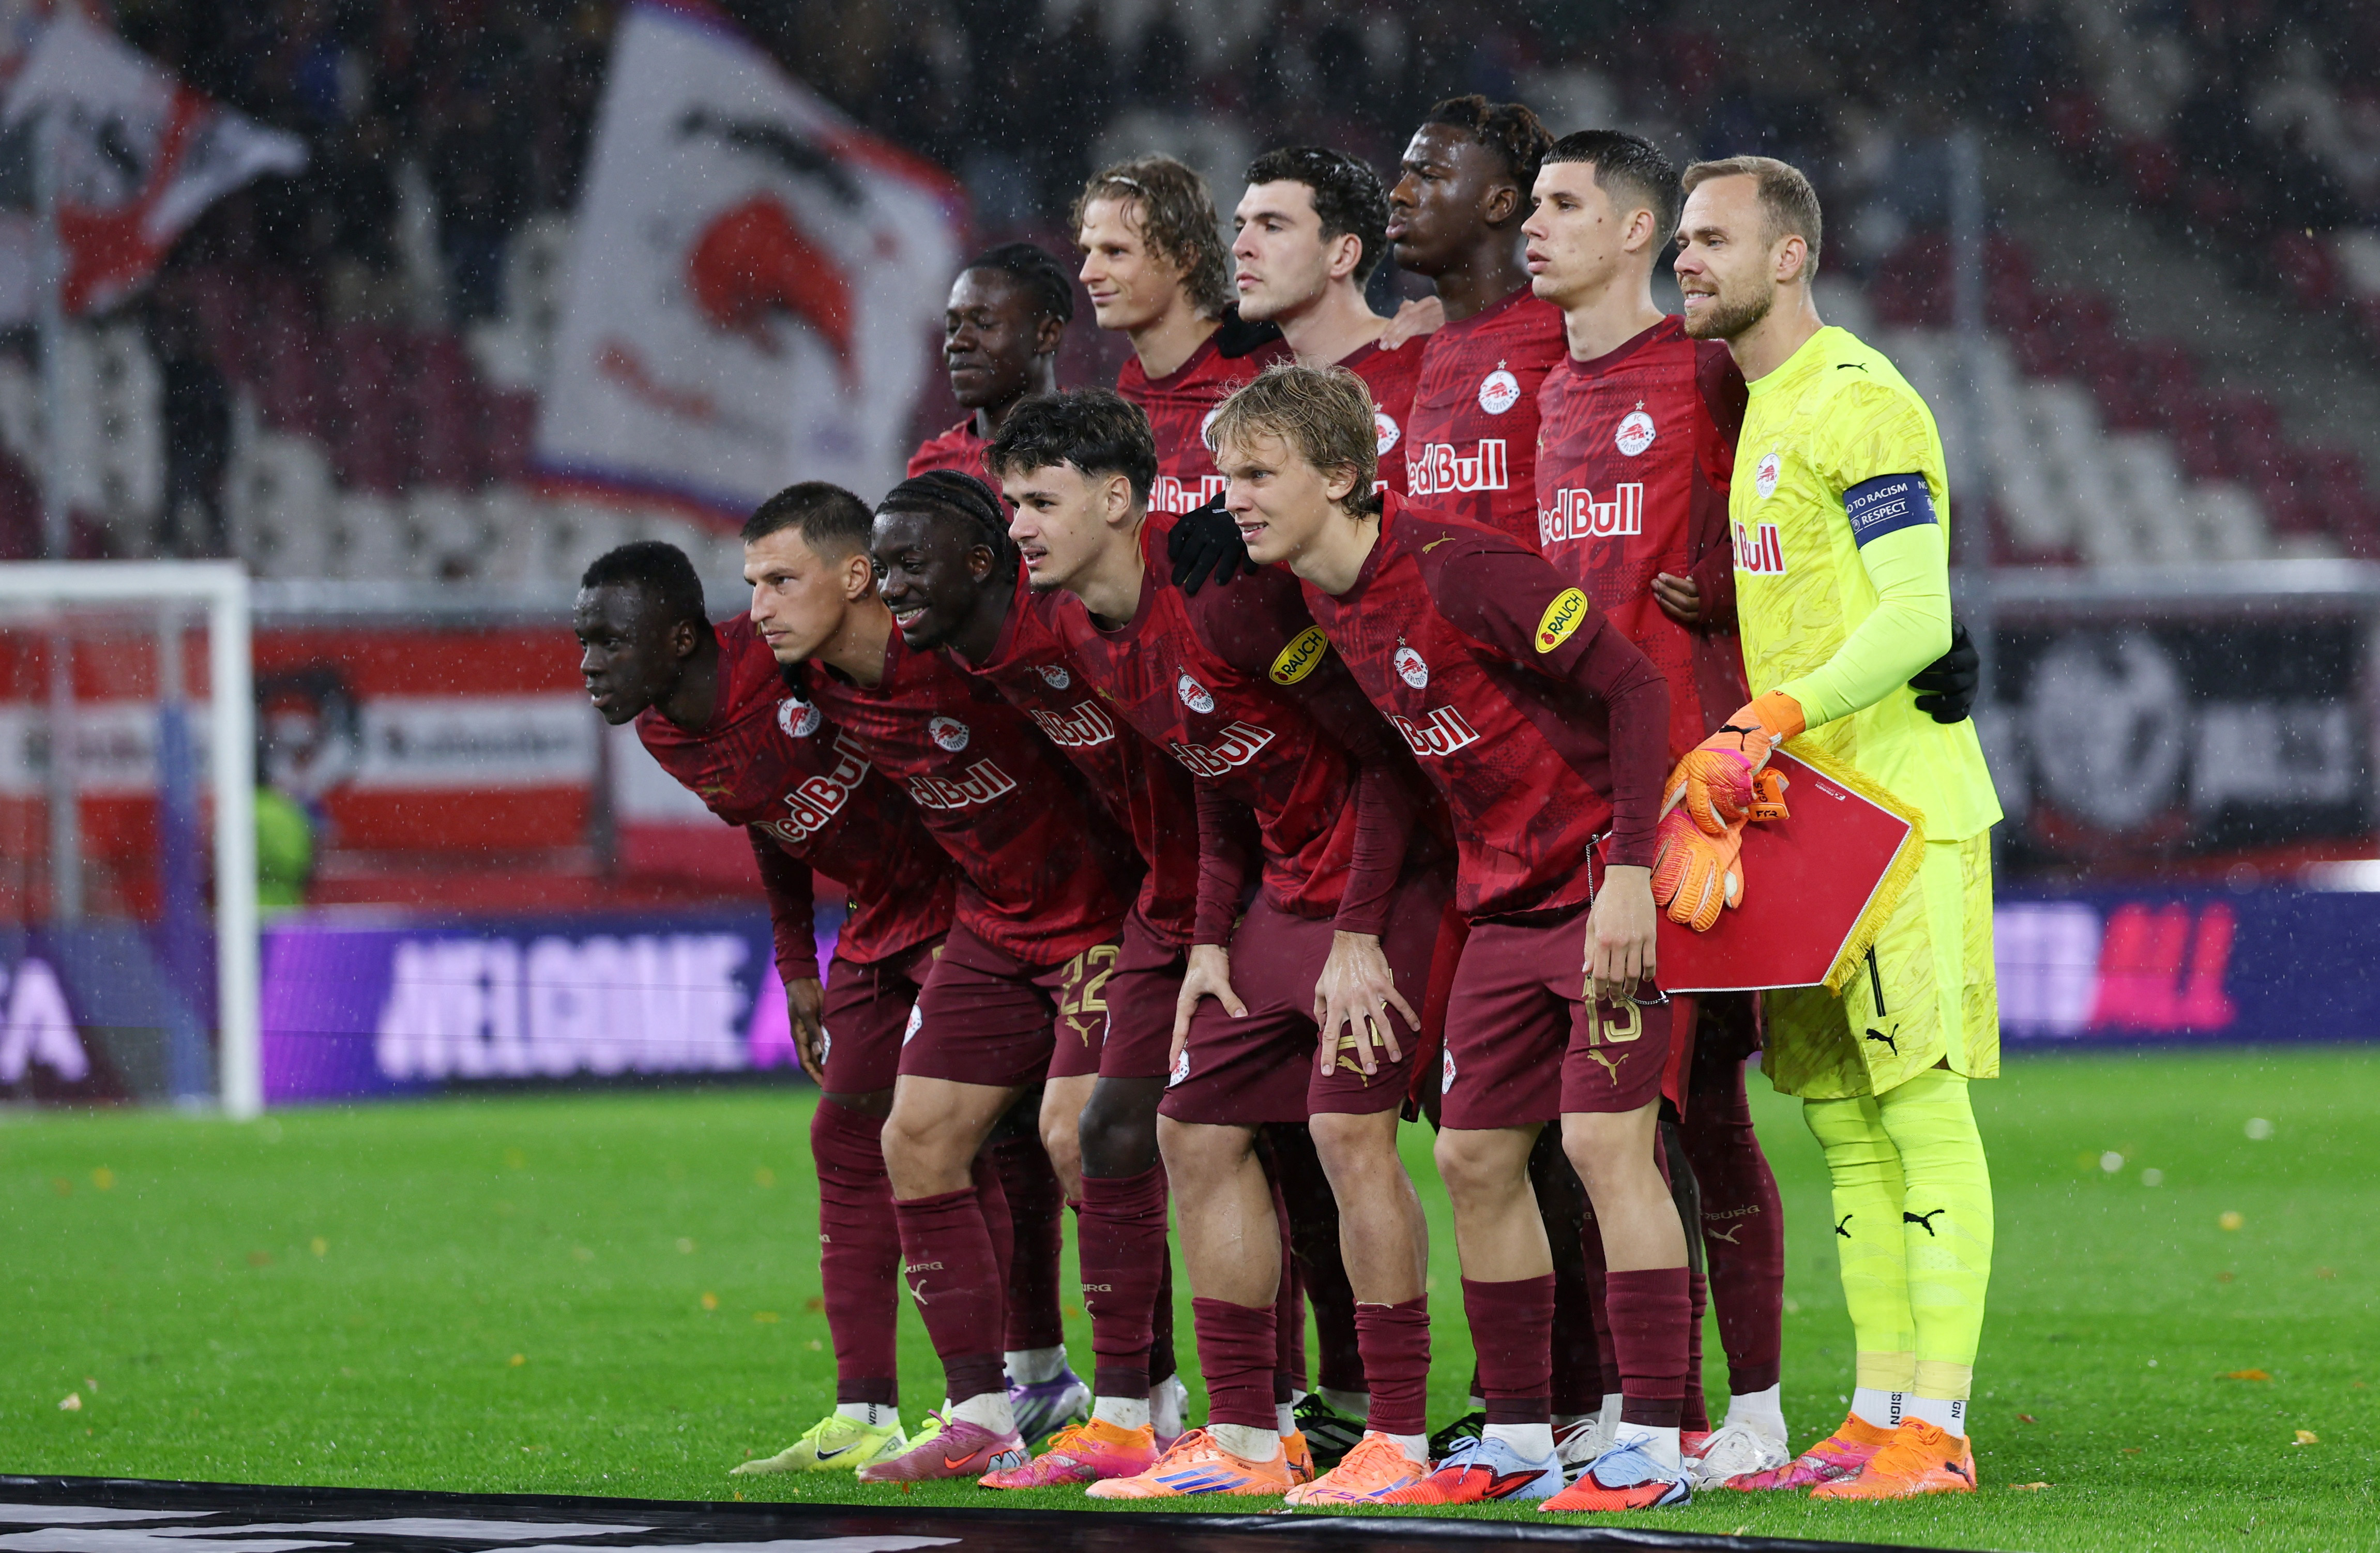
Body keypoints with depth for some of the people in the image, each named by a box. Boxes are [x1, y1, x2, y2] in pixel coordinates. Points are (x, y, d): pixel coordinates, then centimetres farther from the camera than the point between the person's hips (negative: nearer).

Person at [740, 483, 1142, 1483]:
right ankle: (982, 1415, 8)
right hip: (992, 928, 8)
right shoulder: (822, 687, -3)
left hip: (1104, 913, -8)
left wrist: (1138, 930, -18)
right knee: (918, 1138, 2)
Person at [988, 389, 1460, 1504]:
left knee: (1348, 1125, -18)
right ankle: (1245, 1439, 14)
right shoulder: (1078, 626, 4)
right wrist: (1211, 940, 10)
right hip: (1284, 892, 10)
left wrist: (1359, 939, -22)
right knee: (1197, 1130, 8)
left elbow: (1383, 756, -21)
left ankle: (1398, 1443, -13)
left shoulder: (1218, 593, -24)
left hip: (1384, 874, -10)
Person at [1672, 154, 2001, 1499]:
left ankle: (1937, 1427, -8)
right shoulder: (1738, 412, 17)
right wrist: (1702, 748, 6)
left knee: (1922, 1105, -7)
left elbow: (1918, 618, -18)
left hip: (1899, 806, -9)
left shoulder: (1858, 404, -11)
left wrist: (1781, 716, -27)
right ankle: (1879, 1417, 13)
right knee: (1842, 1119, 9)